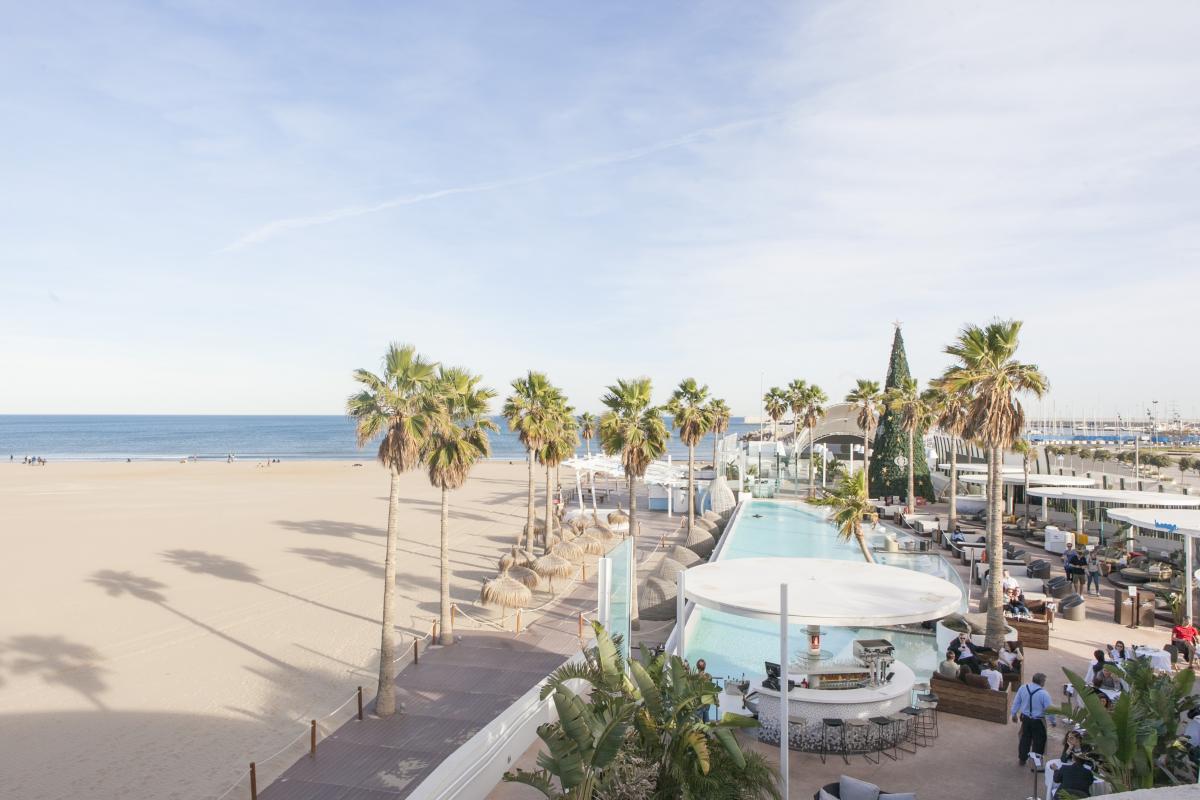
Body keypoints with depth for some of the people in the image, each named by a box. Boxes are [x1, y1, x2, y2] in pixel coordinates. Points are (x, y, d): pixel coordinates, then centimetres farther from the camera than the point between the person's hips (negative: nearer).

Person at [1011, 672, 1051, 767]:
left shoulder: (1023, 688, -6)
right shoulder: (1044, 693, -21)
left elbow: (1016, 702, 5)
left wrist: (1014, 714, 19)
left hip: (1025, 718, 5)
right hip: (1038, 721, -5)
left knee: (1025, 738, 19)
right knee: (1038, 741, 12)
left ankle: (1022, 759, 29)